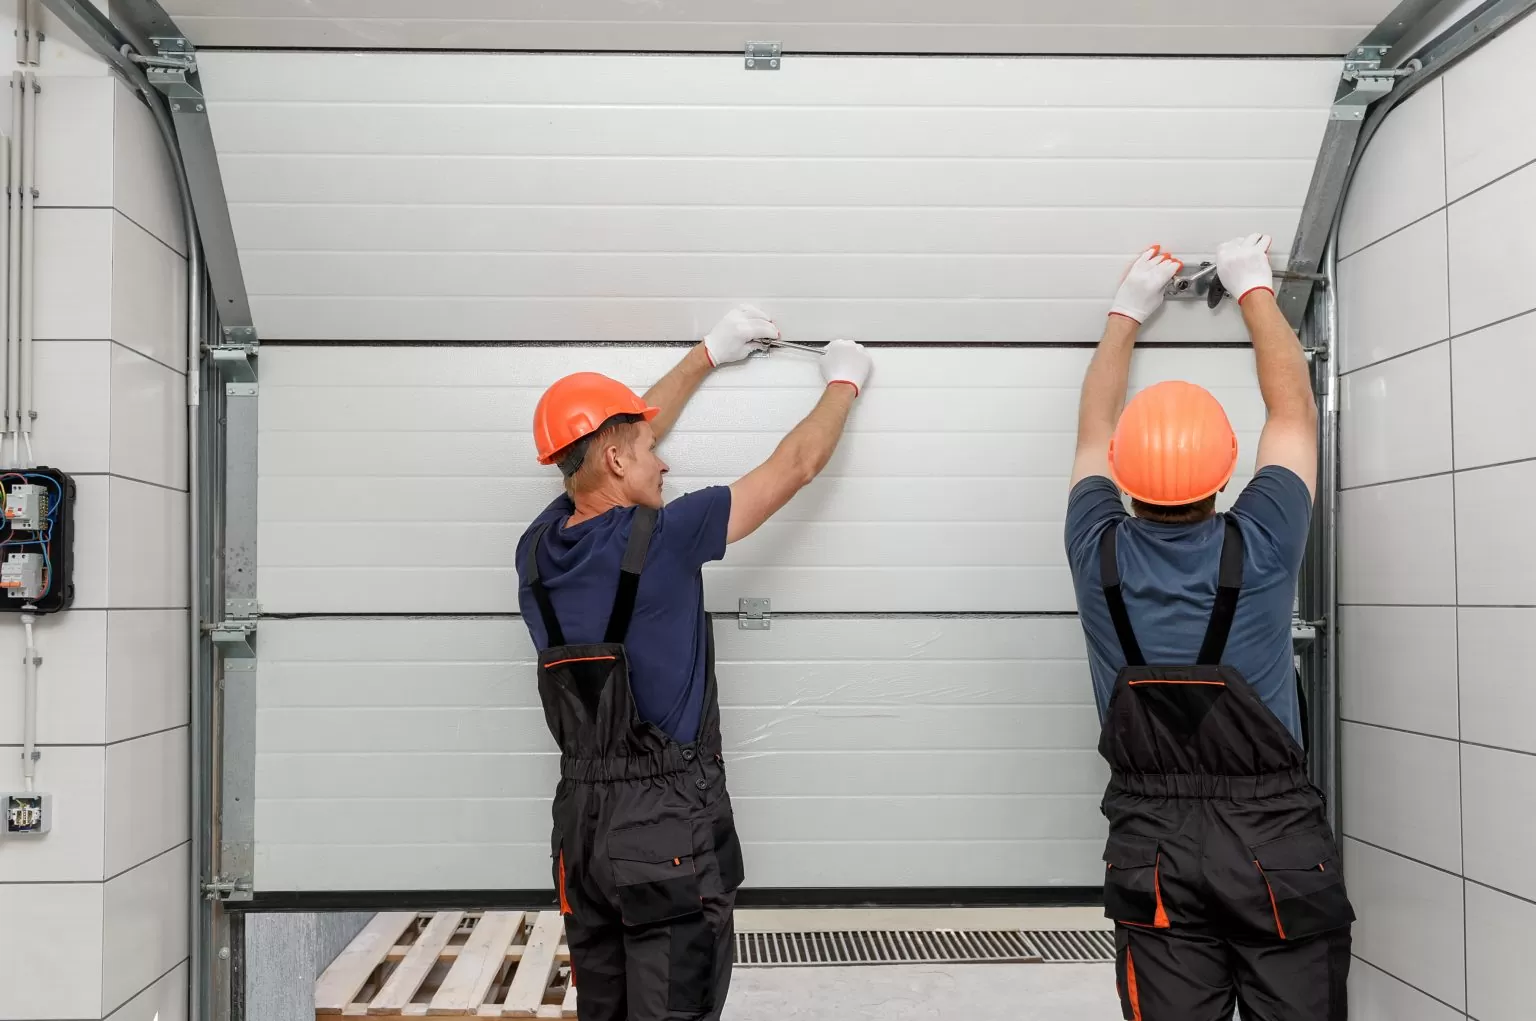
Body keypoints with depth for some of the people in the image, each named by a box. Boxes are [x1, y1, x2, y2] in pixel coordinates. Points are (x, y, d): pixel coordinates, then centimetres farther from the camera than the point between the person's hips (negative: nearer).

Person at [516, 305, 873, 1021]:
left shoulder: (538, 550, 3)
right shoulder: (662, 538, -15)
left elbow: (608, 435, 19)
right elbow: (795, 466, -3)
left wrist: (708, 353, 29)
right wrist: (845, 381, 16)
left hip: (580, 820, 7)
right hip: (667, 825, -7)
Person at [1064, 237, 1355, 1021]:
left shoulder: (1100, 556, -6)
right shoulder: (1259, 548, -10)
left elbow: (1093, 430, 13)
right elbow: (1294, 410, 7)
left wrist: (1125, 315, 25)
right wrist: (1256, 290, 20)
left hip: (1153, 844, 2)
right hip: (1274, 838, -1)